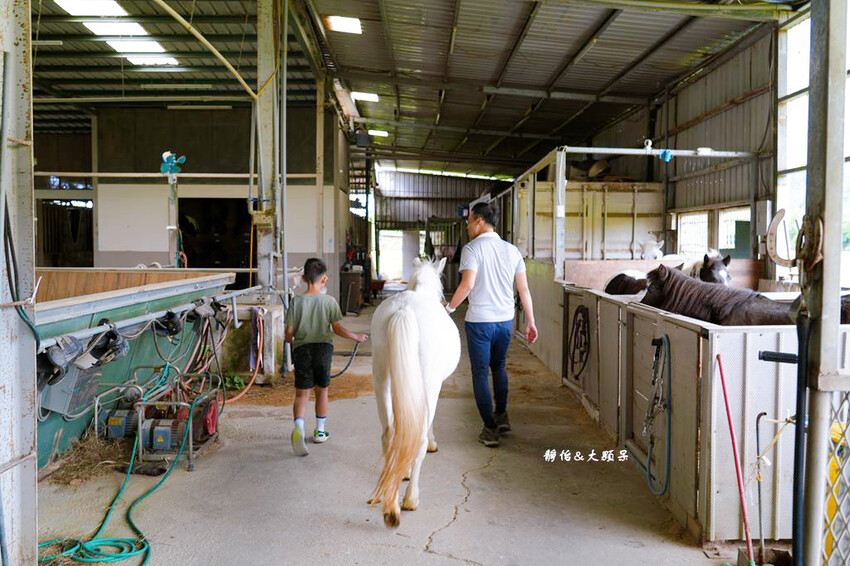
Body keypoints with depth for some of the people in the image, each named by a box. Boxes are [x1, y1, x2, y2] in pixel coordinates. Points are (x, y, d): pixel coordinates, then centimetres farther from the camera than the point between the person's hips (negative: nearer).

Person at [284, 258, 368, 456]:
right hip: (323, 347, 0)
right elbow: (338, 329, -4)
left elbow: (289, 332, 0)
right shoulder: (329, 301, -2)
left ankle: (298, 427, -23)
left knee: (302, 393, 2)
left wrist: (289, 340, 23)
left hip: (301, 349, 0)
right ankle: (320, 431, 26)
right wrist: (357, 337, 11)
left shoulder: (297, 301, 0)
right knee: (321, 390, 16)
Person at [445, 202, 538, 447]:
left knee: (480, 373, 6)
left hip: (479, 321, -5)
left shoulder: (472, 248, -9)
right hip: (506, 320, 5)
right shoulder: (512, 250, 6)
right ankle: (501, 415, 32)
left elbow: (467, 285, -21)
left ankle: (490, 429, 7)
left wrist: (449, 307, -7)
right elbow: (523, 289, 5)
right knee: (499, 367, 25)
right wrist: (530, 322, 11)